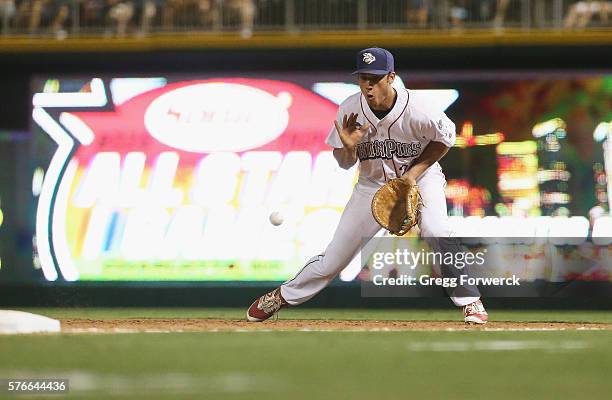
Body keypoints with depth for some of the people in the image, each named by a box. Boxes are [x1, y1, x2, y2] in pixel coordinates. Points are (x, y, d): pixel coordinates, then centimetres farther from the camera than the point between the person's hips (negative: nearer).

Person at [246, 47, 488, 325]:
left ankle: (469, 301, -15)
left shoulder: (416, 112, -28)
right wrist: (348, 147, -30)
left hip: (419, 176, -2)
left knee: (436, 232, -30)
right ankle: (283, 296, 23)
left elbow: (445, 137, -8)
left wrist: (415, 172, -16)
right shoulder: (350, 110, -19)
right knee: (336, 255, 2)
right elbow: (344, 163, -7)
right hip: (372, 184, 2)